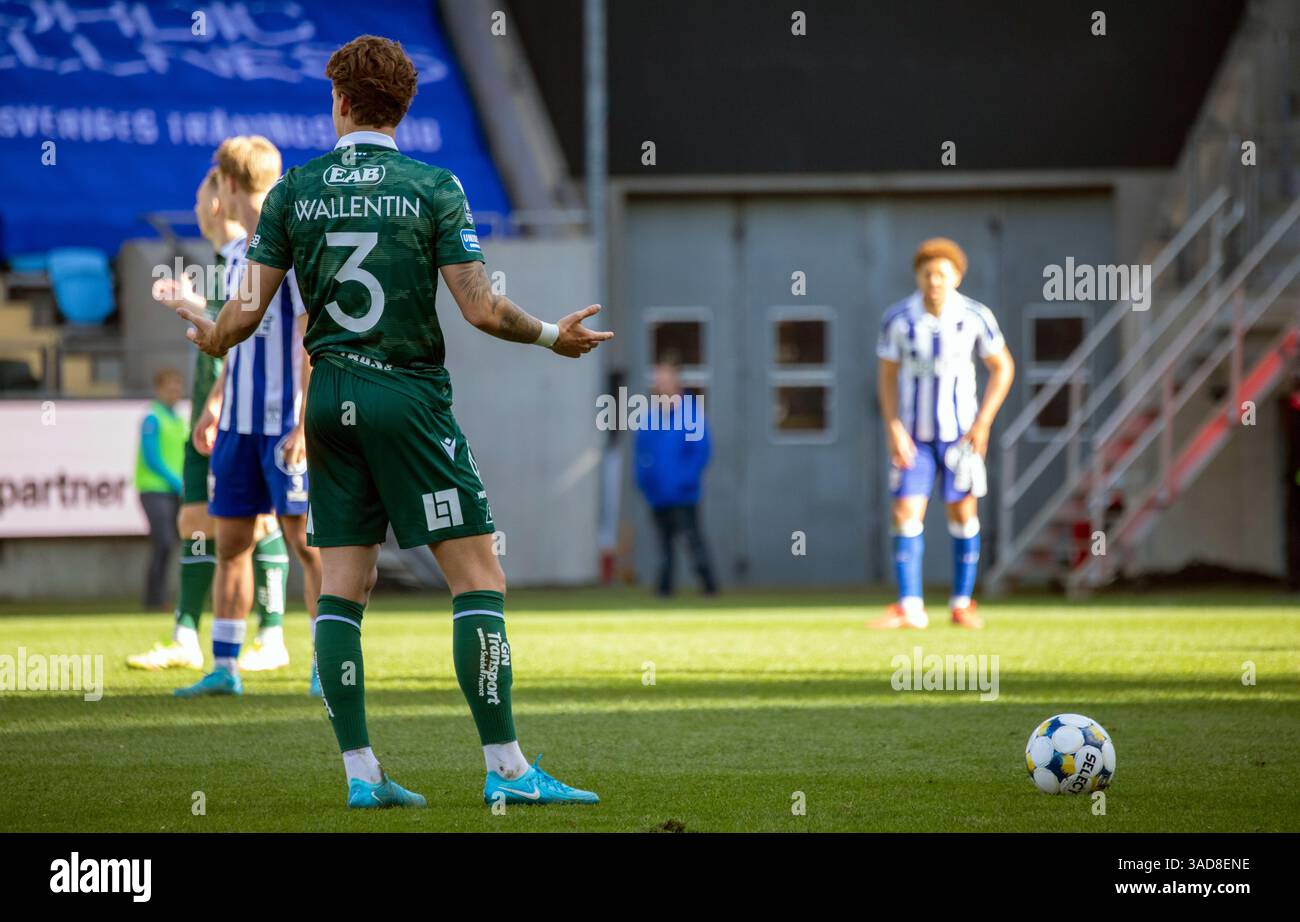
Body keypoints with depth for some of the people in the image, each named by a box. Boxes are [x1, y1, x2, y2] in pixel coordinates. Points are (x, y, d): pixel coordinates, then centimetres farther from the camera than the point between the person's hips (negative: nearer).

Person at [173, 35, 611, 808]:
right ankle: (506, 769, -6)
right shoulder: (433, 188, -6)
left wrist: (212, 340, 27)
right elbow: (481, 308, -9)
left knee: (344, 586, 7)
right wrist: (553, 336, 8)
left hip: (331, 396, 4)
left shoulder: (294, 191, 3)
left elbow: (248, 312, 5)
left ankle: (360, 771, 5)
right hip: (409, 393, -4)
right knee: (478, 574, -2)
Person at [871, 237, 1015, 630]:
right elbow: (887, 375, 2)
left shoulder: (975, 317, -10)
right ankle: (910, 608, -4)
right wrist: (893, 429, -7)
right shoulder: (898, 318, -9)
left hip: (960, 432, 0)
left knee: (963, 513, 2)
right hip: (914, 434, 0)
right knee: (906, 515, -7)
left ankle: (962, 604, 13)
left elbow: (1002, 368, 1)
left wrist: (983, 422, -8)